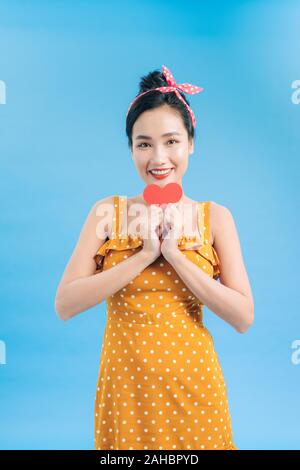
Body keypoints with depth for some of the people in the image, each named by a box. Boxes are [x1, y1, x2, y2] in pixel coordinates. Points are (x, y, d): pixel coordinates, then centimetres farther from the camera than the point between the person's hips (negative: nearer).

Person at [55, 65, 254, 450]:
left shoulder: (215, 217, -3)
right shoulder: (108, 212, -3)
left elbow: (244, 317, -10)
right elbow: (64, 305, -11)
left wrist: (175, 253, -18)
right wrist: (143, 255, -19)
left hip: (192, 383, 0)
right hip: (125, 382, 0)